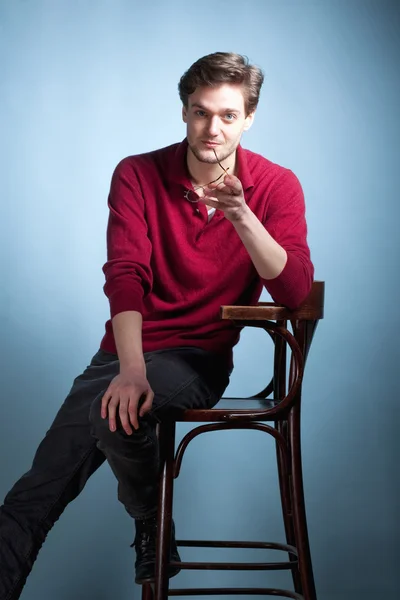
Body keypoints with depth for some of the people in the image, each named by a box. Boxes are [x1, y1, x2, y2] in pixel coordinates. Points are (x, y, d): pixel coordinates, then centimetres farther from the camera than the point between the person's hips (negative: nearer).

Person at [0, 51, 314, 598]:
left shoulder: (277, 187, -2)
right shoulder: (138, 175, 1)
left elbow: (296, 294, -13)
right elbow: (125, 275, -11)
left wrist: (241, 216, -28)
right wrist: (131, 368, -28)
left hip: (200, 358, -2)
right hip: (127, 351, 2)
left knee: (111, 411, -32)